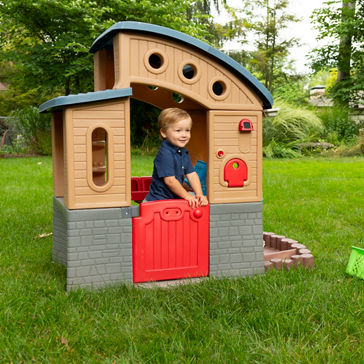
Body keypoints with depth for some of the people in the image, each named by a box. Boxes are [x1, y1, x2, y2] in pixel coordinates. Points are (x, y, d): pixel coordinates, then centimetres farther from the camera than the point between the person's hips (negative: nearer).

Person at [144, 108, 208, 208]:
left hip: (175, 199, 8)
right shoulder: (165, 154, -19)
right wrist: (187, 196, -13)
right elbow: (170, 180, -21)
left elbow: (192, 174, 6)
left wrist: (199, 194, -7)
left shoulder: (184, 153, 9)